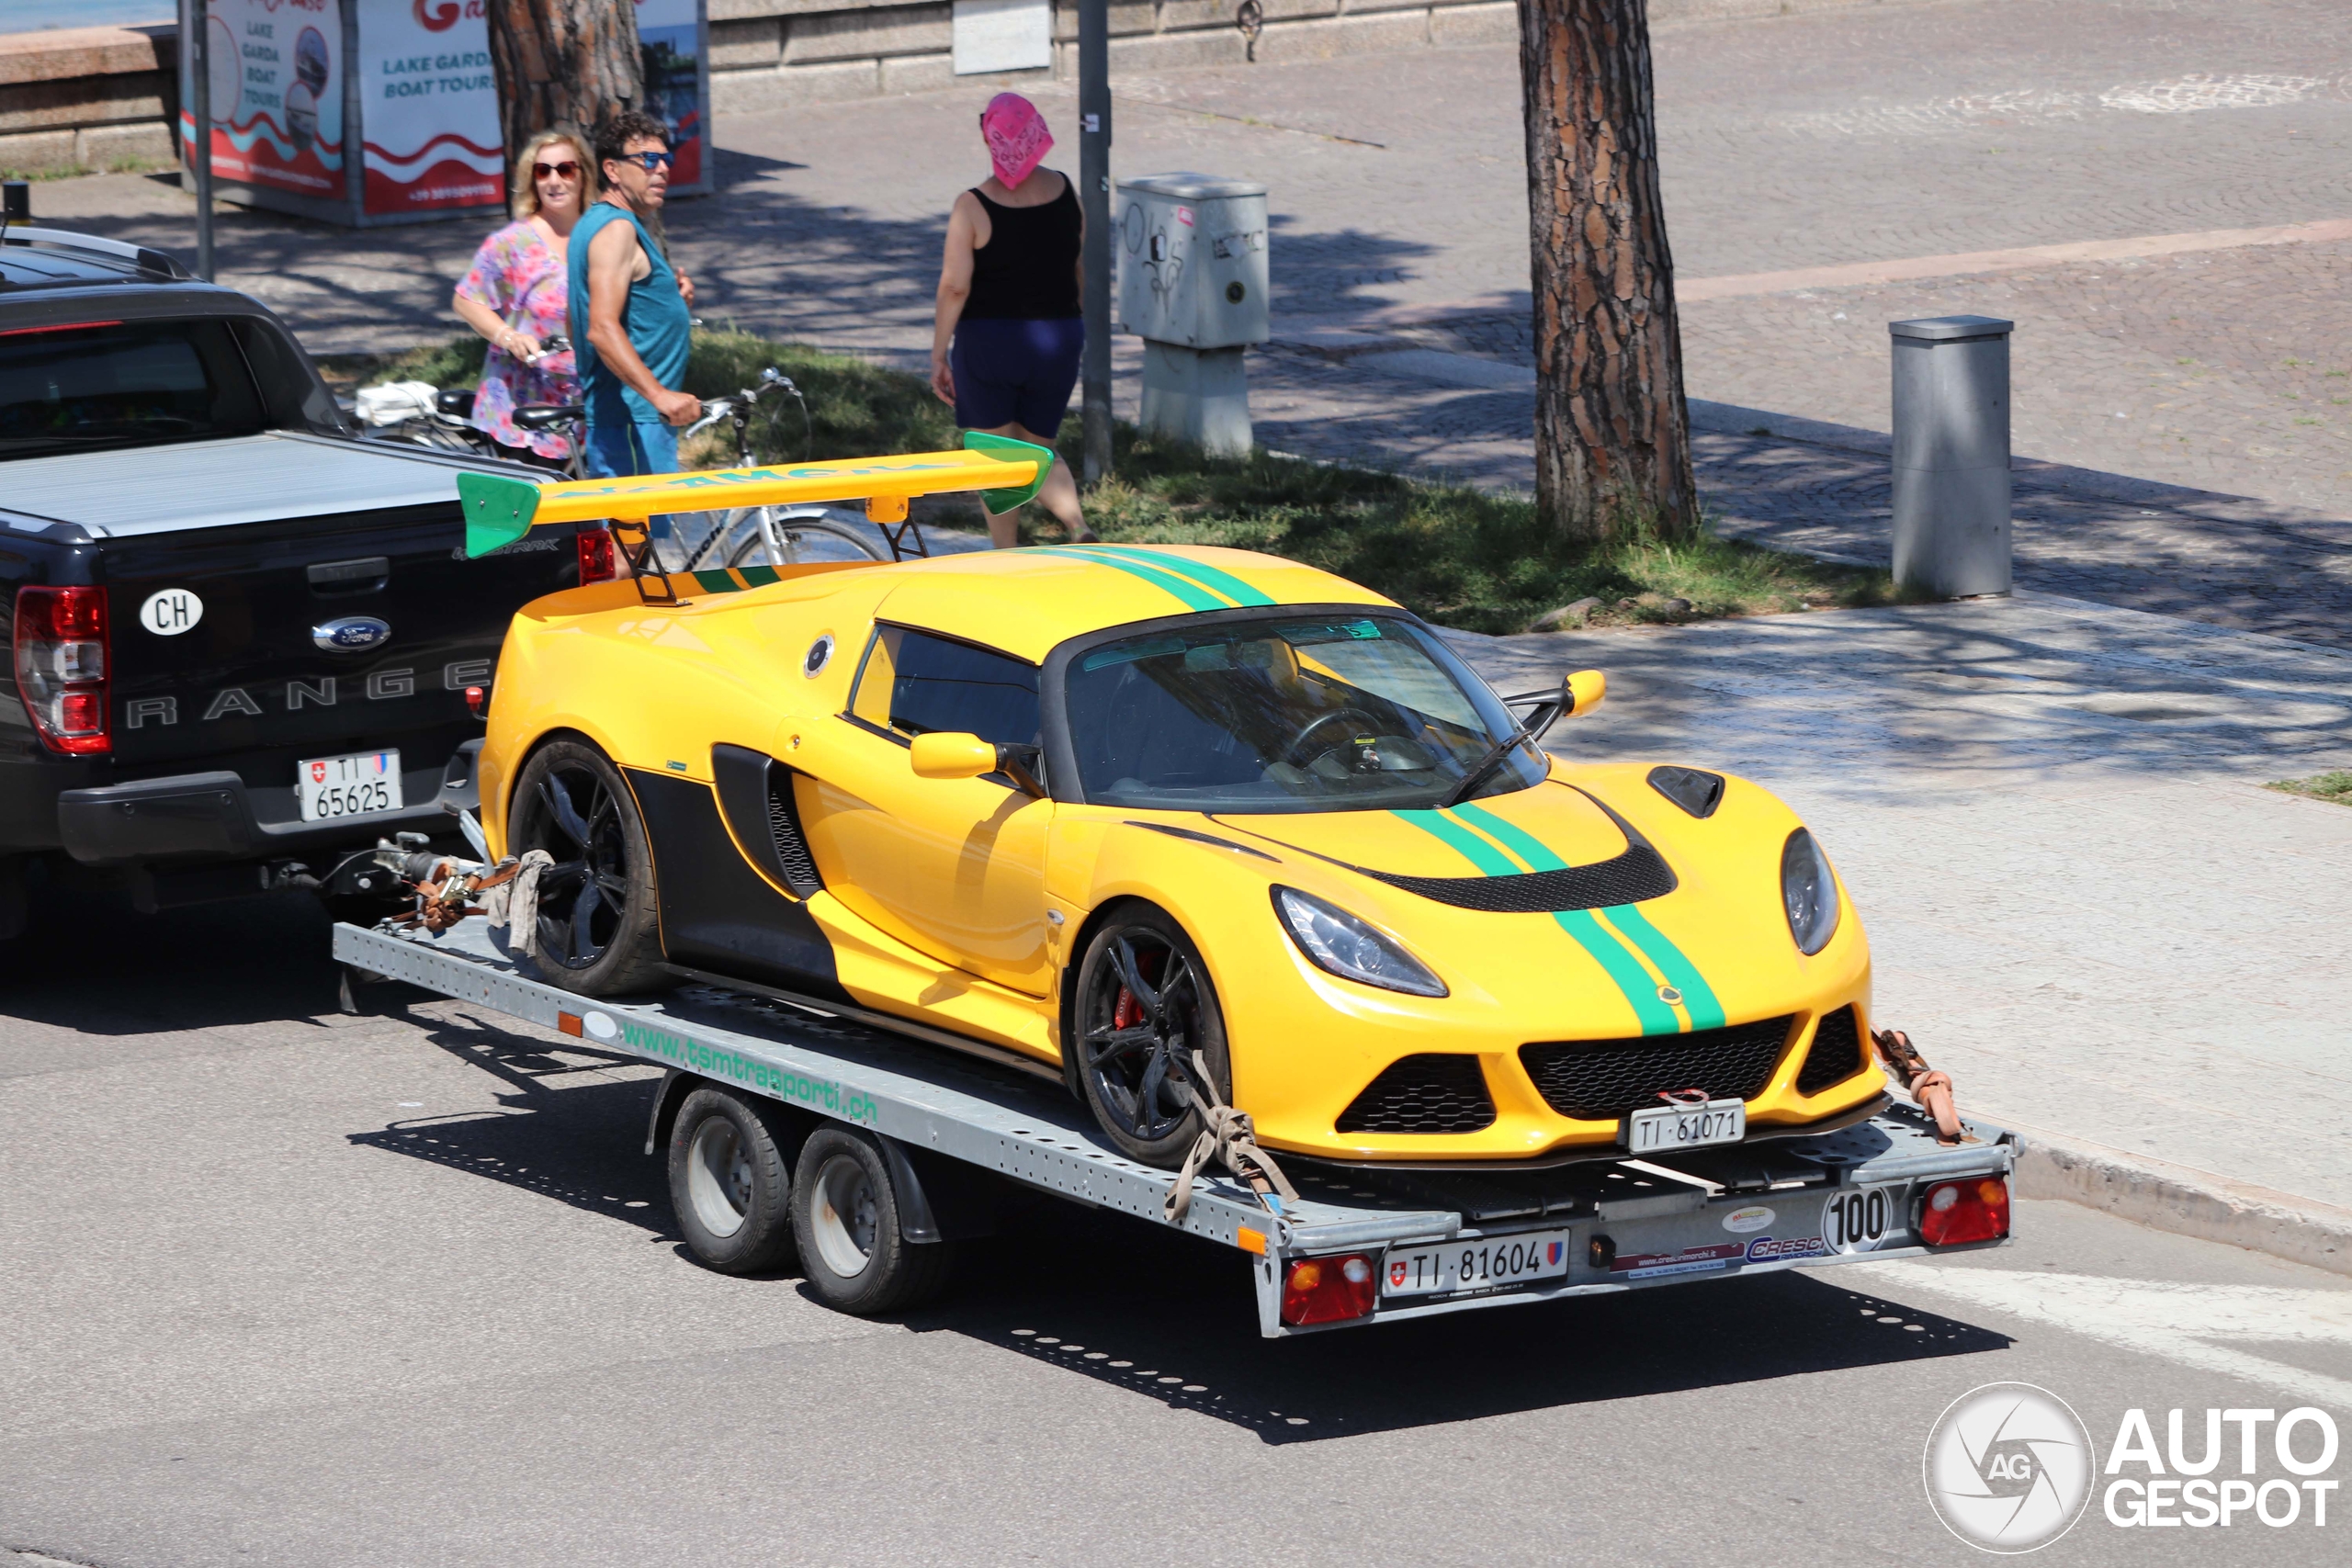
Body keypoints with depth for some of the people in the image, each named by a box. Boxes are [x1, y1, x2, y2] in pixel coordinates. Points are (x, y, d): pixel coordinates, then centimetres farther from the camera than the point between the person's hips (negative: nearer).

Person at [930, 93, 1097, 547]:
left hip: (988, 341, -4)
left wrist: (938, 356, -6)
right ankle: (1079, 525, -10)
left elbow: (954, 287, -14)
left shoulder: (973, 207, -14)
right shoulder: (1065, 193, -1)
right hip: (1058, 339, 4)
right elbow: (1079, 268, 9)